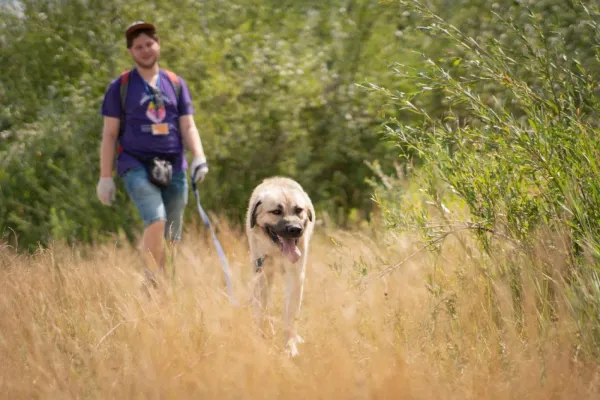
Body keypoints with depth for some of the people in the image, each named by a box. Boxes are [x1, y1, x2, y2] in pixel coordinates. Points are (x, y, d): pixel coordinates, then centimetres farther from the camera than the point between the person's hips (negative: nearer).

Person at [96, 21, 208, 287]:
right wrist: (105, 176, 0)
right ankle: (153, 285, -19)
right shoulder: (120, 87, 6)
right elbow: (109, 134, 5)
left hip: (173, 168, 4)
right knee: (156, 221, -25)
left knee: (171, 238, 3)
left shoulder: (176, 85, 14)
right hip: (137, 166, -4)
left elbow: (188, 127, 11)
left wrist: (199, 158, -7)